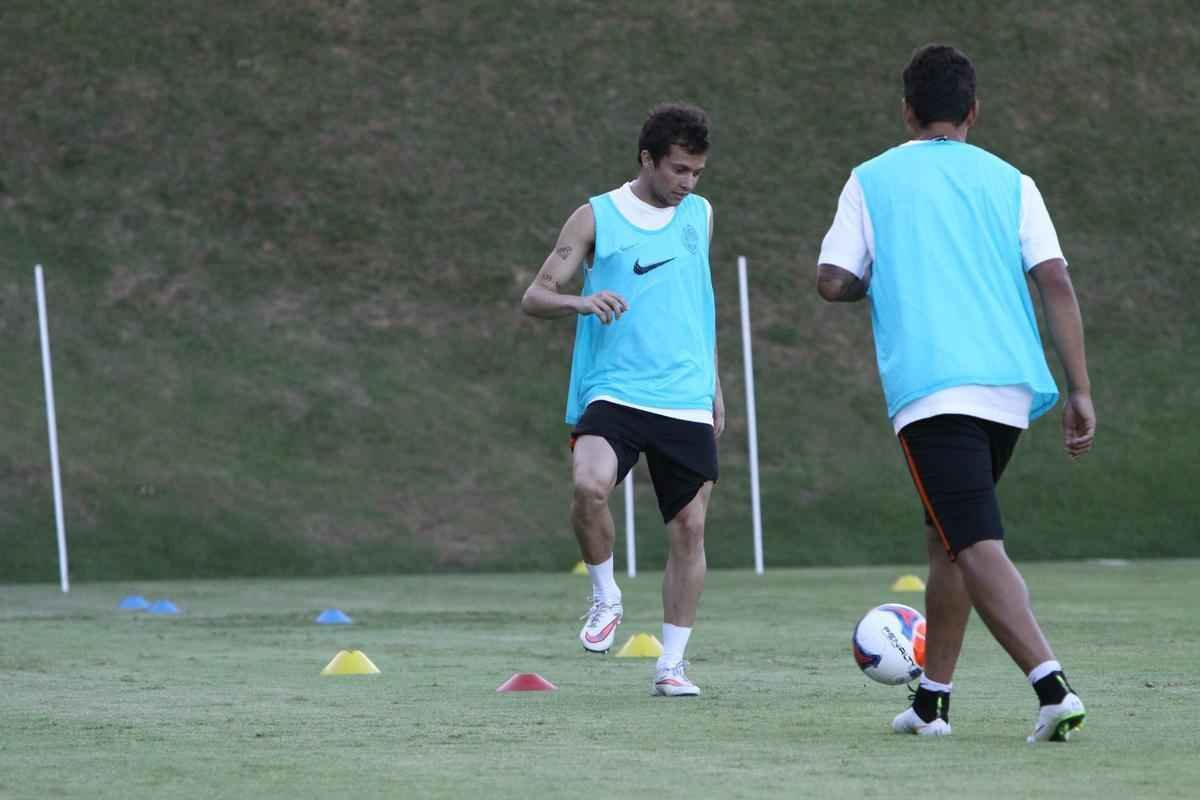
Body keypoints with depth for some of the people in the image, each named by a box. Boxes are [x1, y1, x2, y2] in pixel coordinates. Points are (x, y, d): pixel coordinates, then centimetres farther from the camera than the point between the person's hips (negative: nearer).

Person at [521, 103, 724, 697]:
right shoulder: (596, 218, 0)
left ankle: (672, 664, 10)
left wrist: (713, 382, 22)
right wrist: (579, 302, -23)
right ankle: (605, 599, -4)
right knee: (590, 486, -29)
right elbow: (534, 297, -1)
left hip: (686, 402, 4)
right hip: (614, 394, -4)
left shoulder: (698, 215, 13)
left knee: (689, 527, 0)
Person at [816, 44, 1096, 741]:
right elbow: (1056, 282, 3)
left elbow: (834, 283, 3)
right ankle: (932, 700, 27)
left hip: (929, 391, -4)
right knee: (947, 537, 21)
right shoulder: (1009, 181, 12)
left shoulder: (873, 180, 8)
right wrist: (1082, 393, 2)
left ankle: (1052, 685, -30)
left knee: (977, 547, -11)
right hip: (1010, 388, 4)